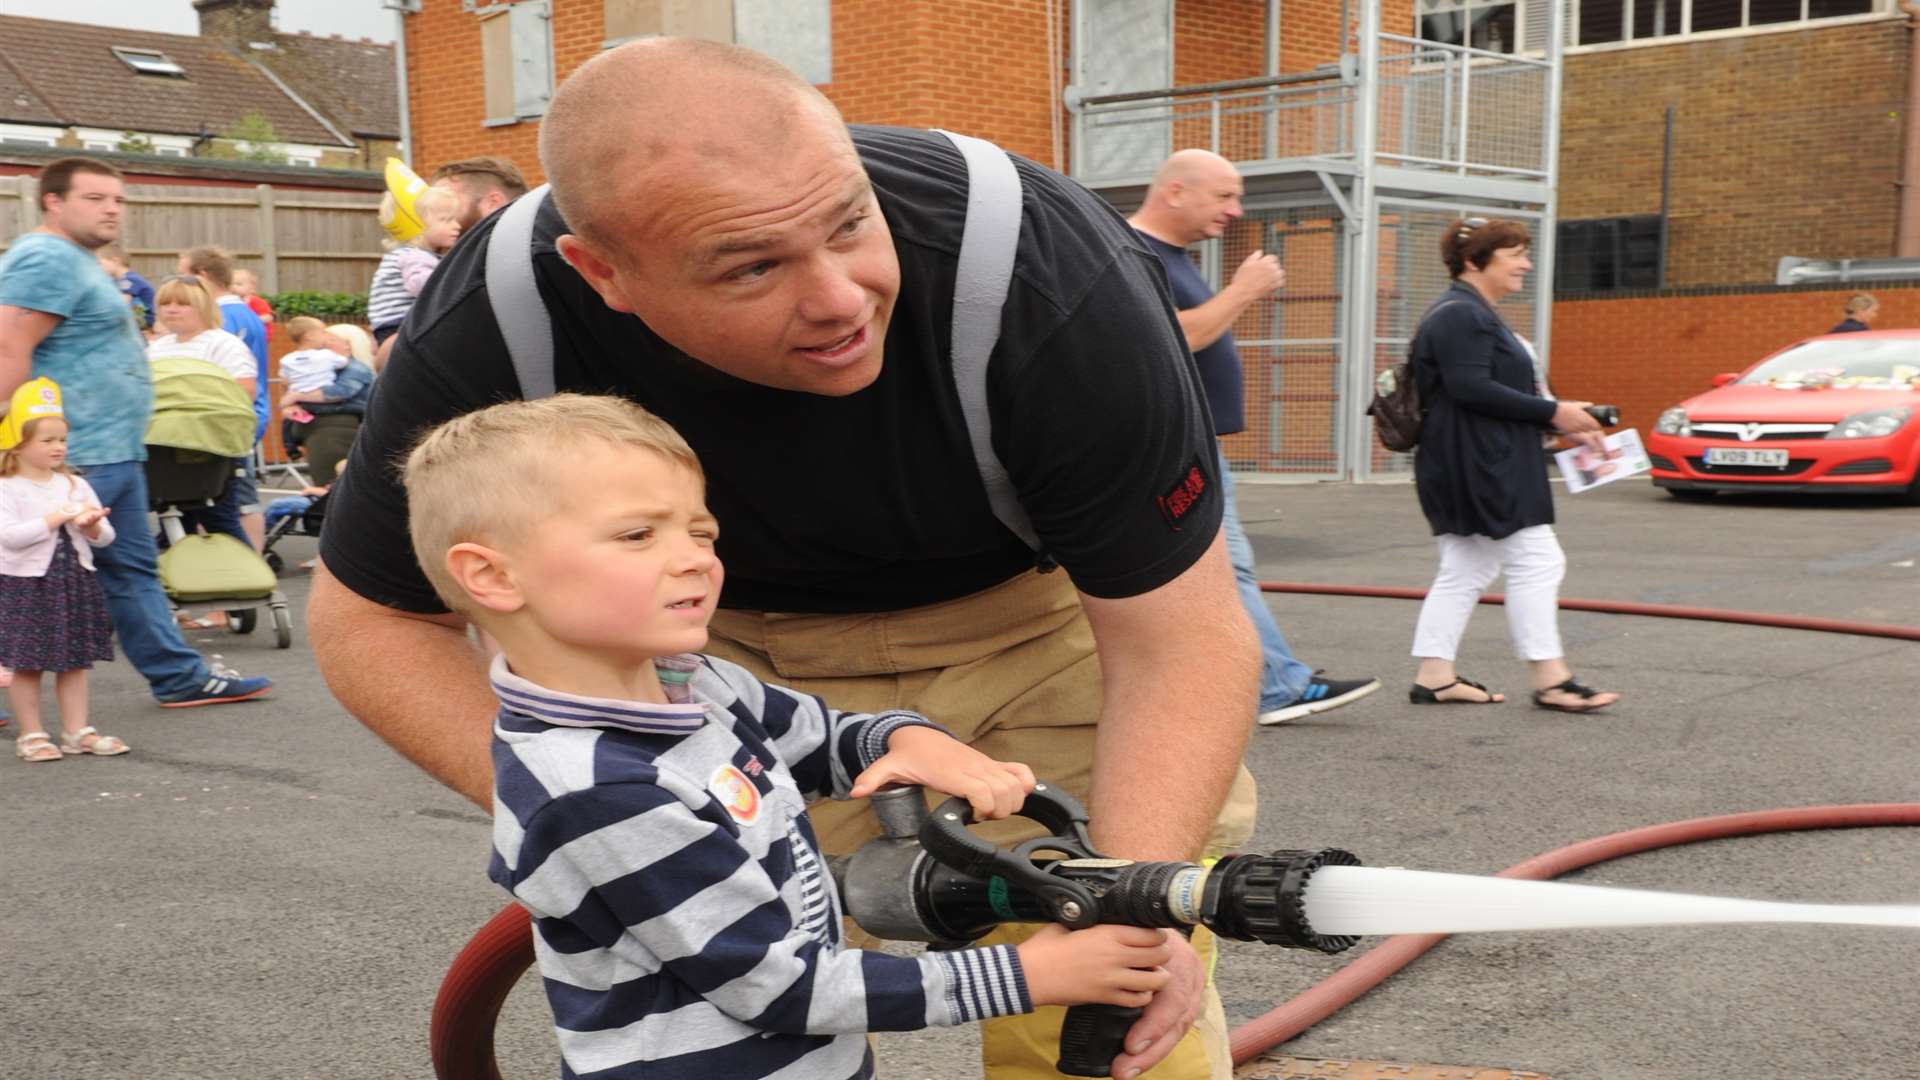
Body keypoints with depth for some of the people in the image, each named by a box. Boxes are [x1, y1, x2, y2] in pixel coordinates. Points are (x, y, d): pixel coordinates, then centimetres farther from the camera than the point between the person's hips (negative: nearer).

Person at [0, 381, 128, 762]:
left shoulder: (75, 485, 9)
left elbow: (105, 536, 10)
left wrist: (93, 526, -13)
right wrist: (55, 519, -24)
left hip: (74, 582, 5)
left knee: (75, 660, 9)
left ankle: (76, 730, 17)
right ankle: (31, 734, 12)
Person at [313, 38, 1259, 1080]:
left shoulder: (1058, 279, -33)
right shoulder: (494, 329, -27)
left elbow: (1181, 639, -26)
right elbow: (368, 616, -12)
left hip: (1029, 612, -1)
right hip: (737, 643, 2)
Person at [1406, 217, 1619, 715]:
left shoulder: (1473, 315, 20)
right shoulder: (1460, 317, -15)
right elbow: (1471, 389, -25)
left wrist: (1563, 426, 14)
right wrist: (1552, 412, -21)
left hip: (1471, 470, 11)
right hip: (1480, 469, -11)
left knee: (1464, 571, 11)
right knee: (1536, 562, -6)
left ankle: (1434, 676, 13)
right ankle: (1550, 679, -1)